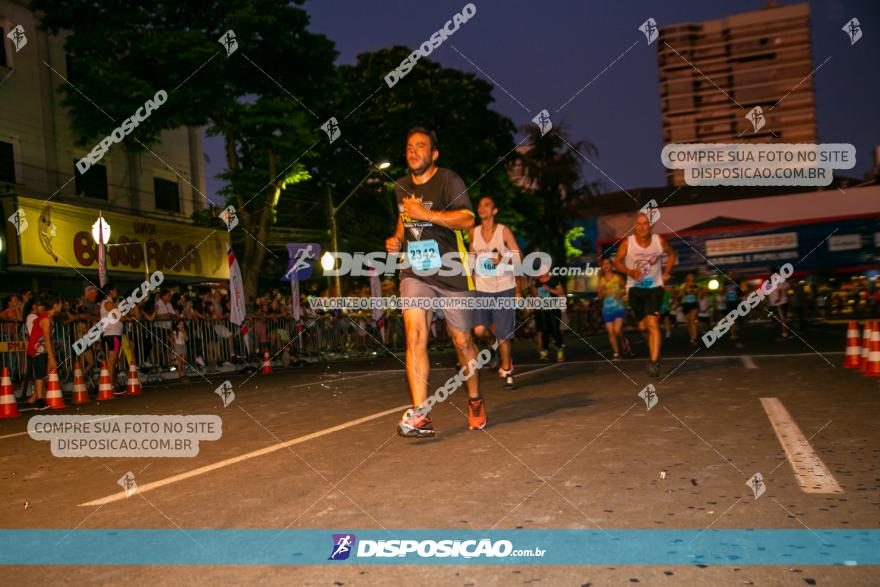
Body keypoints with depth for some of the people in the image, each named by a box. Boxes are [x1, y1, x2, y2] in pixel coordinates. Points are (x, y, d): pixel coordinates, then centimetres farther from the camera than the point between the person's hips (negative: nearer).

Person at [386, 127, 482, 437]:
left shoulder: (448, 180, -7)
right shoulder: (401, 186, 13)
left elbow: (467, 219, -20)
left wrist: (425, 214, -25)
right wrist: (397, 238, 12)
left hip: (451, 271, -3)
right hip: (415, 272, 4)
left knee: (462, 340, 6)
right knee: (415, 335, -17)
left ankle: (475, 400, 31)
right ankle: (420, 415, -19)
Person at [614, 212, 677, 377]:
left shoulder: (659, 241, -7)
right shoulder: (627, 243, -11)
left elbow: (672, 254, 13)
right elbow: (617, 262, -1)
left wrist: (666, 273, 3)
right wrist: (631, 272, -18)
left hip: (655, 286, -1)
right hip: (635, 288, 1)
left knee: (652, 323, -18)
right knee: (643, 326, 9)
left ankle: (654, 362, -20)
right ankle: (654, 339, 44)